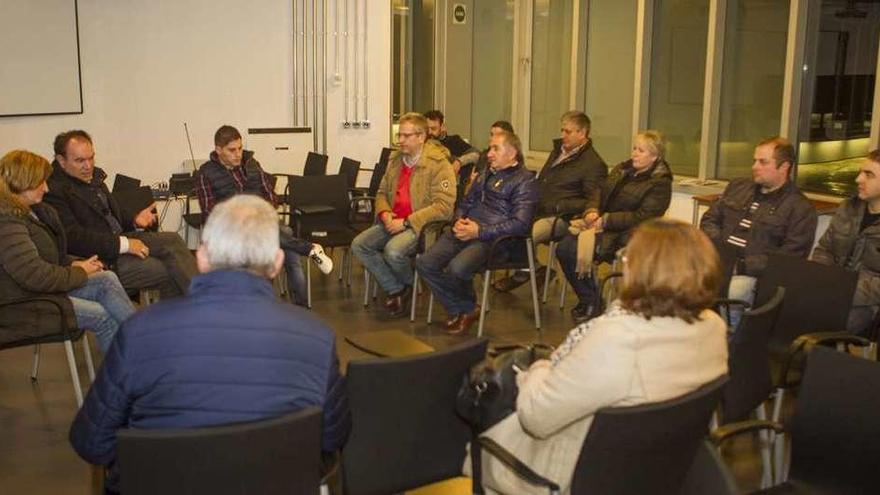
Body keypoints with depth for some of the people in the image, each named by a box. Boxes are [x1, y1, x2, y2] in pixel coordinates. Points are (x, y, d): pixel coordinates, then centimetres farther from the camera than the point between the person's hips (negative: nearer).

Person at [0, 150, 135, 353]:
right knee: (101, 315, -16)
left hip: (42, 289, 10)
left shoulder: (30, 211, 11)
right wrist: (80, 272, -12)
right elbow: (36, 276, -26)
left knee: (107, 279, -5)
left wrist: (74, 264, 4)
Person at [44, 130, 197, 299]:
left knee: (171, 240, -12)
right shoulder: (54, 190, -14)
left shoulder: (94, 175, 13)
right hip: (101, 261, -8)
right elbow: (73, 238, -22)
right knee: (169, 272, -18)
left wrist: (134, 221, 4)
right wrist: (123, 244, -22)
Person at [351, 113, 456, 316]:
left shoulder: (439, 164, -10)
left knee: (393, 250, -33)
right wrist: (384, 213, -1)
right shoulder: (396, 161, 14)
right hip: (393, 222, 8)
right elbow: (382, 193, 24)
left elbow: (443, 206, -17)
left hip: (421, 225, -7)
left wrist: (406, 222, -19)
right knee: (359, 245, -12)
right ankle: (396, 290, -2)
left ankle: (407, 286, 2)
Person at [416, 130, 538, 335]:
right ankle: (465, 310, -2)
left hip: (490, 238, -7)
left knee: (457, 268, -33)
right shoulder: (486, 175, 24)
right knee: (425, 263, -14)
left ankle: (467, 307, 0)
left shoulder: (524, 180, -1)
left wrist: (479, 231, -16)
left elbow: (520, 224, -12)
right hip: (464, 231, 8)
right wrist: (459, 220, 6)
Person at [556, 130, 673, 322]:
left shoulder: (660, 183, -6)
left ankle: (590, 303, -6)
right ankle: (586, 300, -2)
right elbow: (600, 194, 19)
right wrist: (591, 211, -4)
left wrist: (606, 220, -18)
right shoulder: (622, 169, 17)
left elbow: (642, 217, -15)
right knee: (564, 247, -17)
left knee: (575, 249, -26)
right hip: (601, 223, 7)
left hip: (625, 234, -7)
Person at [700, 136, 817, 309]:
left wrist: (742, 266, -15)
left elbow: (788, 259, -7)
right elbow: (709, 219, 22)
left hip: (752, 275, -4)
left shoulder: (801, 209, 2)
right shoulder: (738, 186, 21)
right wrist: (717, 247, 0)